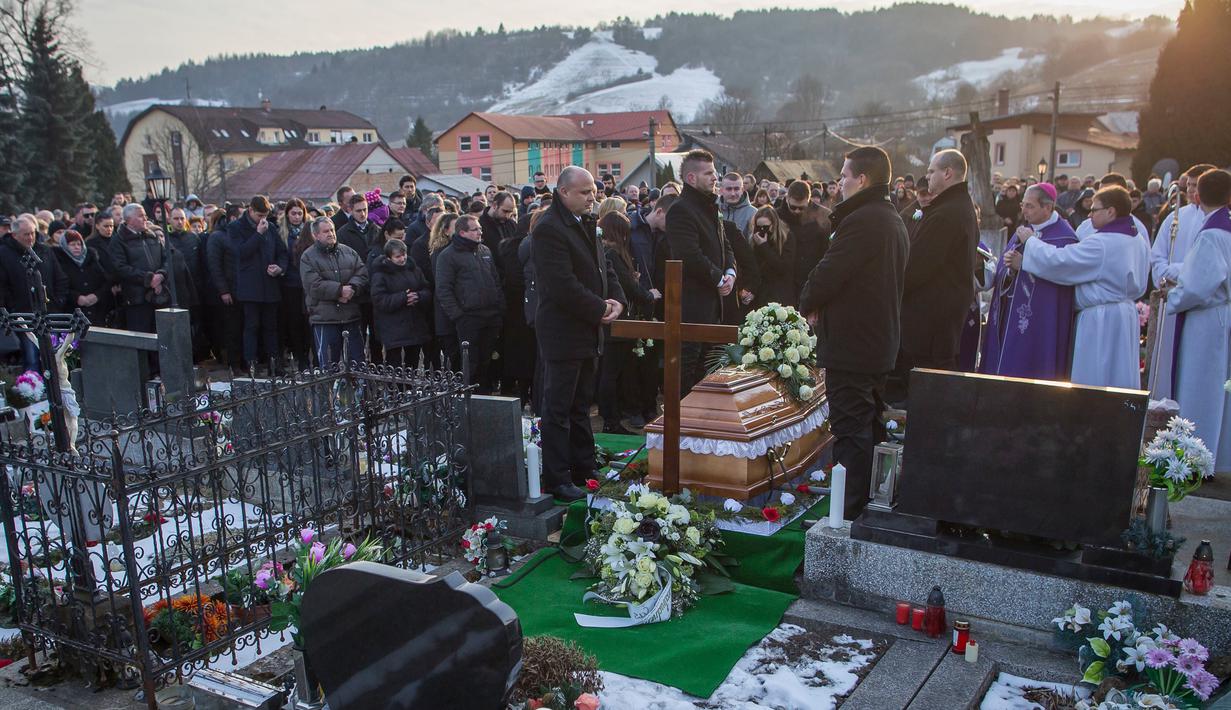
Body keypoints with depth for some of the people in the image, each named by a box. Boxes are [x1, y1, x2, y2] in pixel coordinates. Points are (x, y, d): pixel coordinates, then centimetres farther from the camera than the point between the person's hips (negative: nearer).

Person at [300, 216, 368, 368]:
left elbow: (362, 274, 4)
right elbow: (313, 285, -13)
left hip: (351, 316, 4)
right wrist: (340, 290, -18)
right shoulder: (308, 257, 0)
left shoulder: (349, 252, 13)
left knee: (358, 360, 9)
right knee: (328, 364, 2)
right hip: (324, 318, -4)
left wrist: (352, 288, -16)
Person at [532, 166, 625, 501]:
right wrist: (600, 310, -16)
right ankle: (557, 479, 7)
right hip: (563, 332, -10)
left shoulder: (586, 224, 13)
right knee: (558, 408, -1)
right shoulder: (549, 228, -17)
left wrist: (616, 299, 0)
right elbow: (563, 285, -24)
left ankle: (583, 467, 29)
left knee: (581, 405, 18)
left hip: (588, 332, 10)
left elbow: (603, 267, 18)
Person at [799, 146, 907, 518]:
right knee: (871, 426, 19)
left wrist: (809, 303, 0)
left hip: (850, 344, -10)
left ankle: (851, 513, -2)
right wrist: (819, 301, 9)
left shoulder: (861, 221, -19)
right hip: (880, 342, 10)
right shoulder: (893, 221, 13)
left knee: (851, 431, -6)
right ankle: (874, 504, 31)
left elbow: (827, 276, -21)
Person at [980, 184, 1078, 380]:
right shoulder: (1023, 231, 12)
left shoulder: (1064, 237, -11)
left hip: (1038, 319, -7)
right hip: (1009, 313, 7)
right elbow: (1001, 271, 11)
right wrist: (1009, 268, -12)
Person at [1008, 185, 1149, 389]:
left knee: (1095, 383, 1)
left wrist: (1030, 240, -6)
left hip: (1101, 321, -9)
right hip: (1126, 316, 9)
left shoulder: (1101, 244, -21)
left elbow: (1057, 261, -21)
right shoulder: (1138, 242, 7)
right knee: (1119, 381, 16)